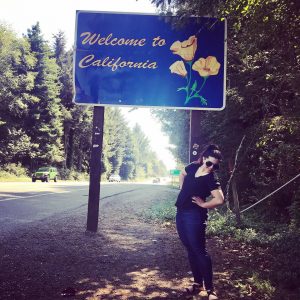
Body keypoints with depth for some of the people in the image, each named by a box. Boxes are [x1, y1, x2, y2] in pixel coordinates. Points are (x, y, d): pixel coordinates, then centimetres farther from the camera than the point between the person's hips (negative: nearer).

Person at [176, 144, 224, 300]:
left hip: (194, 216, -7)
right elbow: (182, 175, 25)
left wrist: (203, 204, -14)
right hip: (181, 214, 7)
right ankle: (198, 283, 28)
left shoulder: (212, 179, -14)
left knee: (199, 251, -4)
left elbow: (220, 199, -26)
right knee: (190, 250, 15)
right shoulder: (192, 167, 4)